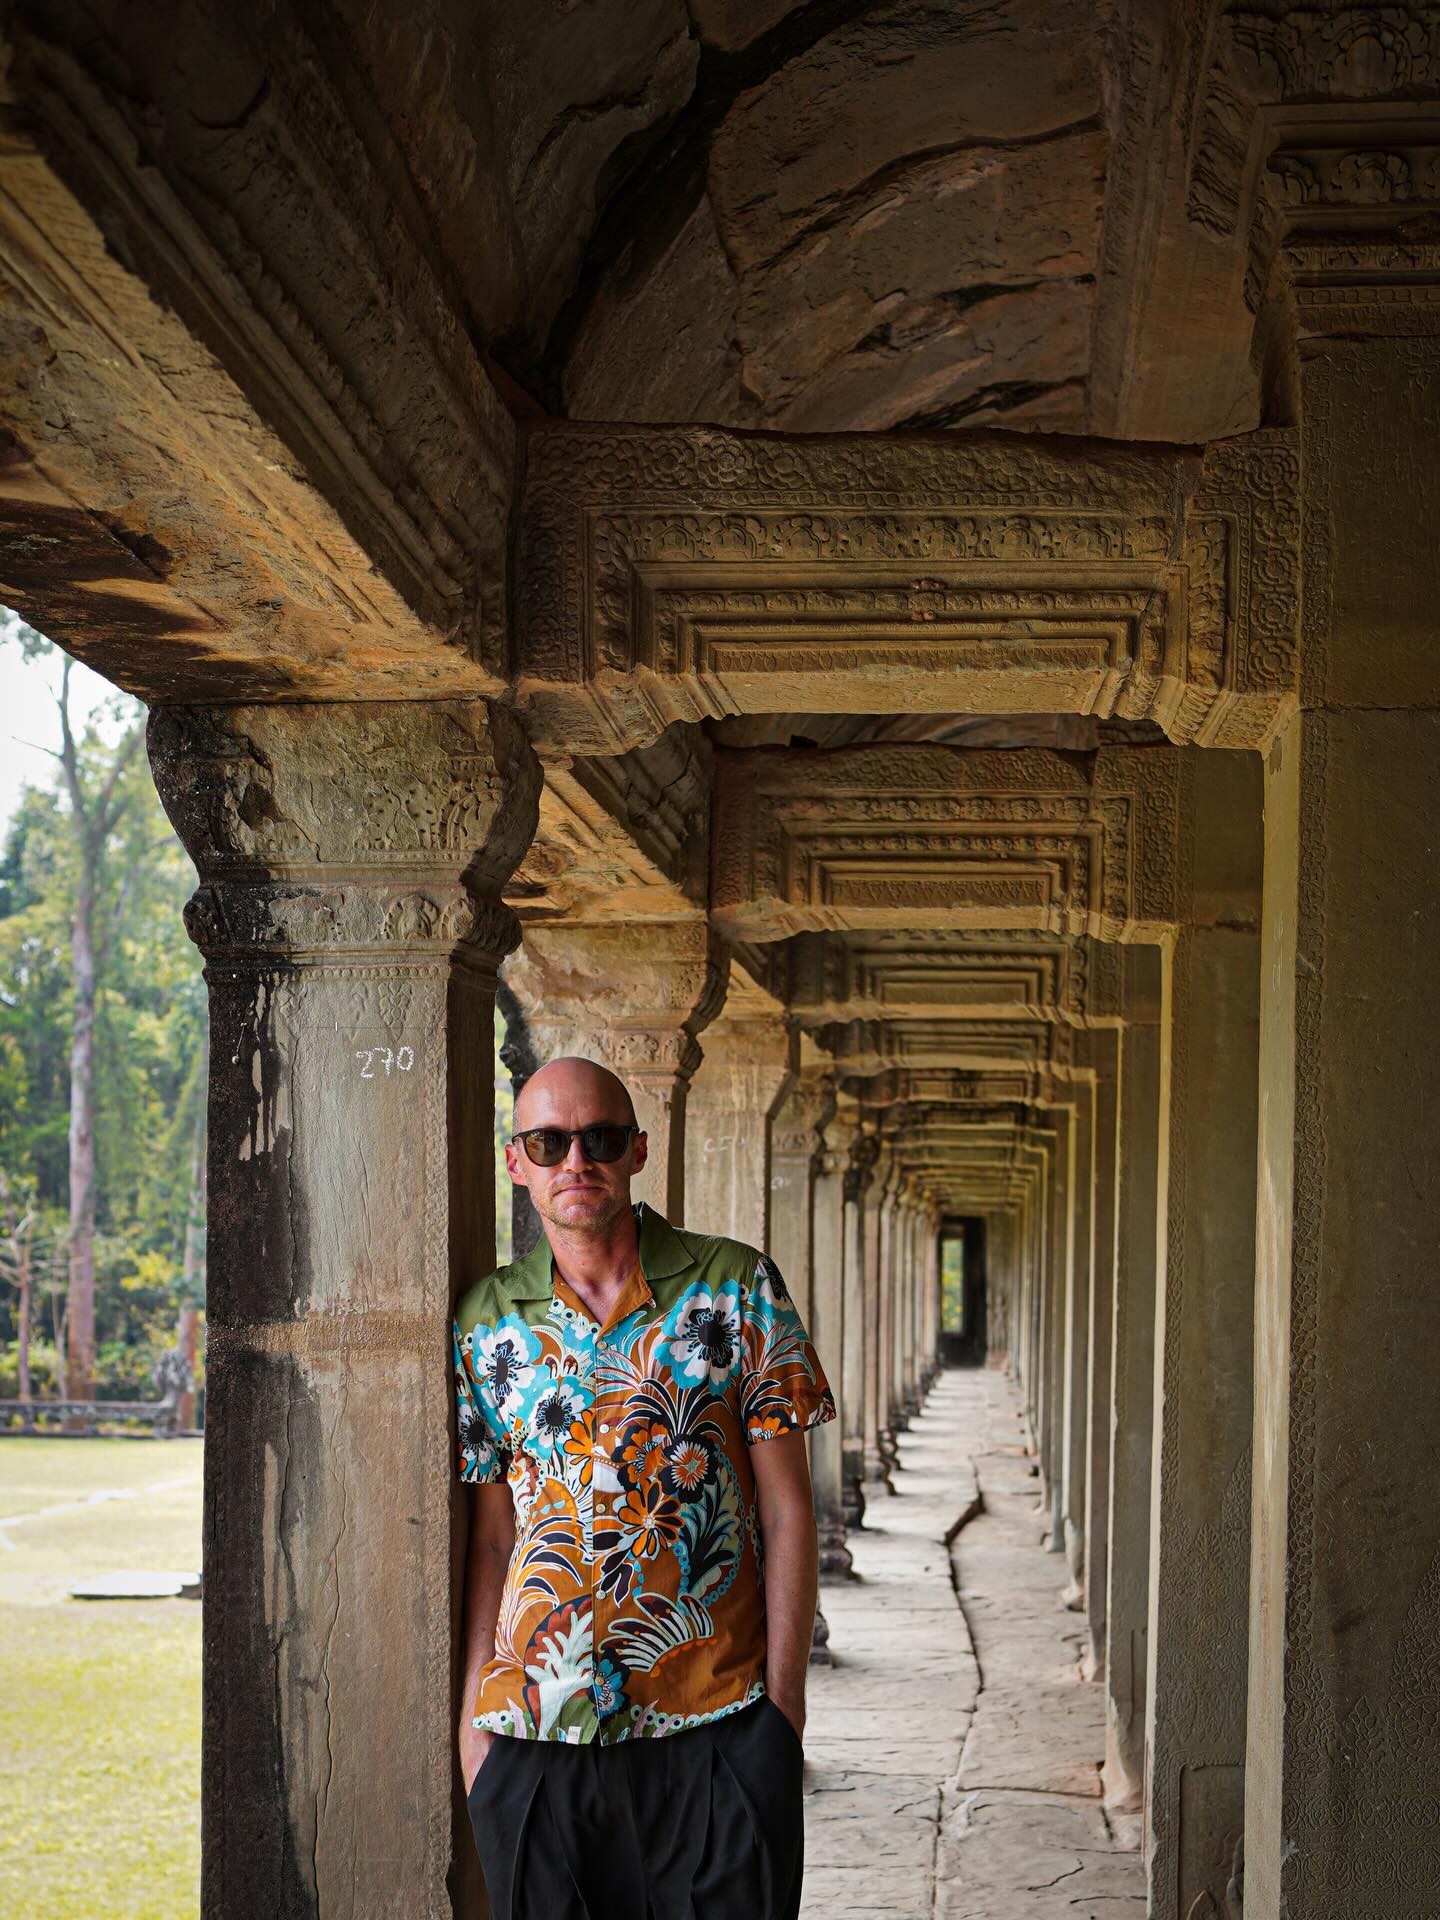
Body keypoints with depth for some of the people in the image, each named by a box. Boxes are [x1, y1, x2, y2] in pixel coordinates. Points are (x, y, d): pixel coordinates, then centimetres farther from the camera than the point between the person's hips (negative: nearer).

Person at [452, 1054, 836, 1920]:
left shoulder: (738, 1287, 0)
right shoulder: (488, 1321, 7)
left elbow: (786, 1506, 0)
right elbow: (492, 1532, 10)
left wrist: (785, 1697, -5)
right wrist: (475, 1707, 4)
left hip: (719, 1725, -2)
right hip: (537, 1732, 2)